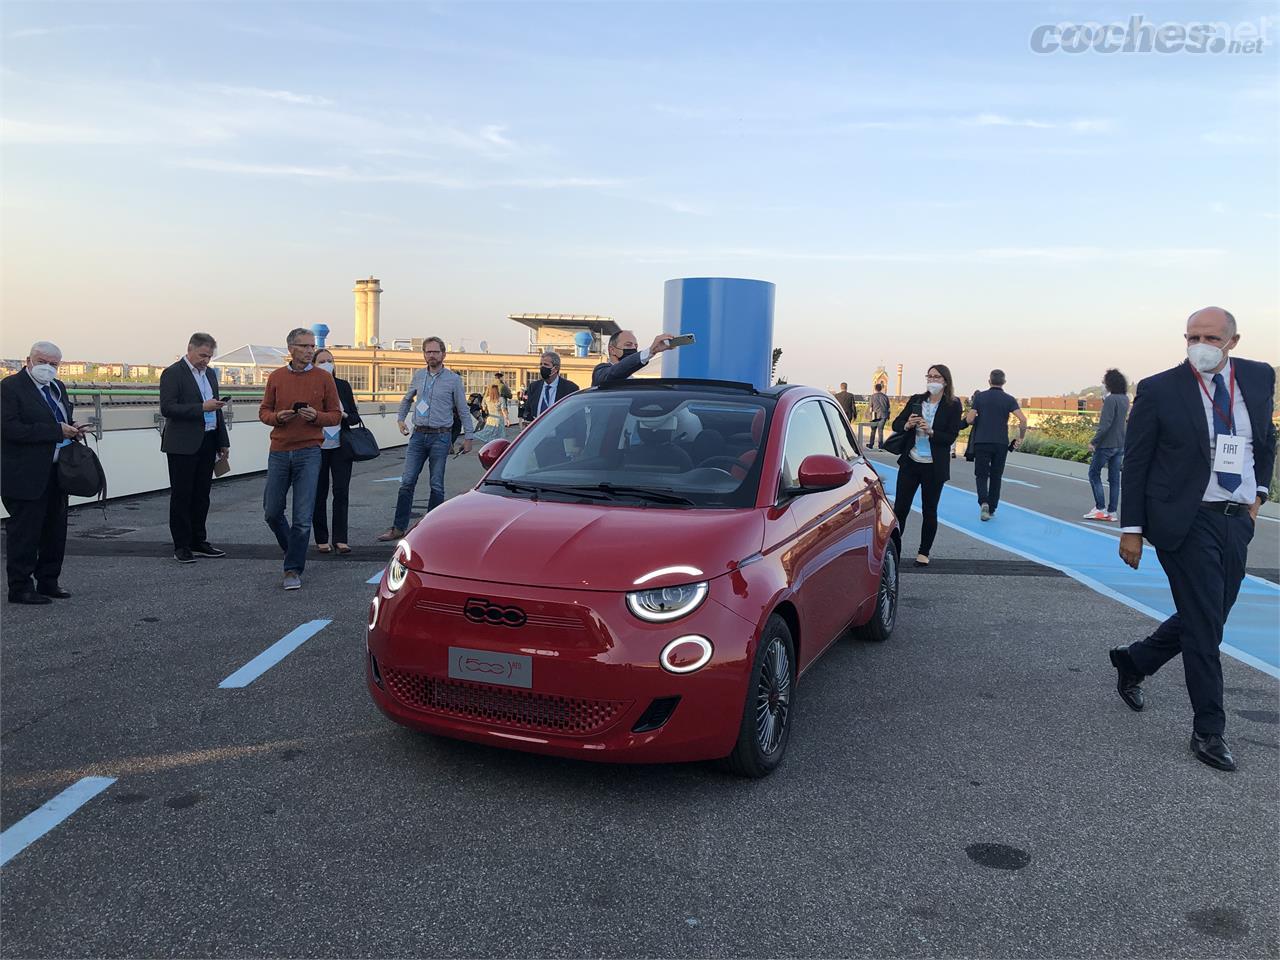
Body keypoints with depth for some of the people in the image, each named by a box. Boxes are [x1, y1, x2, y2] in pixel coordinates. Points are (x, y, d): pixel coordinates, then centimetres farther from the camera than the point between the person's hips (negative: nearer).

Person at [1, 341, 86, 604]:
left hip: (57, 472, 8)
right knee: (24, 533, 0)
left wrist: (72, 429, 3)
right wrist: (57, 431, -22)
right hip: (26, 476, -8)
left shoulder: (58, 387, 14)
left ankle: (48, 581, 26)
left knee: (55, 531, 14)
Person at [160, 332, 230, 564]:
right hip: (183, 445, -7)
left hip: (207, 444, 7)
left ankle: (198, 542, 20)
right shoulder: (173, 373, -7)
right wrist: (202, 408, -22)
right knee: (181, 496, 0)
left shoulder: (210, 373, 15)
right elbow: (167, 408, -16)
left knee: (201, 495, 11)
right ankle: (181, 546, 6)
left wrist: (223, 441, 16)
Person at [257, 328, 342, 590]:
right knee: (272, 512, 8)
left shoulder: (323, 378, 1)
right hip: (279, 451, 3)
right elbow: (264, 411, 12)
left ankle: (293, 570, 6)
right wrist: (277, 417, -9)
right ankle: (294, 551, 33)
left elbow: (335, 415, 4)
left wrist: (316, 416, -15)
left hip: (308, 452, -3)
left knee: (303, 517, -5)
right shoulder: (276, 377, 7)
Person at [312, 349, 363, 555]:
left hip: (340, 447, 2)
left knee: (341, 492, -4)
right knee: (319, 494, 5)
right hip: (317, 447, -2)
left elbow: (355, 417, 8)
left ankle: (340, 539, -1)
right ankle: (322, 540, 14)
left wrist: (344, 415, -11)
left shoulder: (343, 386, 7)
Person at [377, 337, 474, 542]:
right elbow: (407, 398, 28)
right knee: (407, 482, 0)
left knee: (436, 485, 1)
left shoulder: (453, 379, -1)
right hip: (418, 435, 3)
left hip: (440, 436, -3)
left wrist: (468, 437, -1)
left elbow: (463, 411, 2)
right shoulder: (418, 376, 10)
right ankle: (399, 528, 5)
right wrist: (401, 418, 19)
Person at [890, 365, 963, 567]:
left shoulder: (953, 406, -4)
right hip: (910, 463, 3)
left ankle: (924, 553, 20)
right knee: (900, 507, 3)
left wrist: (931, 431, -25)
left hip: (934, 467, -2)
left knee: (929, 511, 8)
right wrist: (907, 425, -14)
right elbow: (896, 424, 7)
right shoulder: (916, 400, 5)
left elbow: (951, 437, -10)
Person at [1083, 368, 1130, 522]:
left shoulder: (1111, 399, -17)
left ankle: (1100, 508, -1)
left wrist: (1094, 442, -19)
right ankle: (1112, 511, 10)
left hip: (1107, 444, -8)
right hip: (1120, 444, 8)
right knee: (1114, 478, 9)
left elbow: (1105, 424, -22)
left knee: (1094, 473, 4)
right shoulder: (1125, 399, 8)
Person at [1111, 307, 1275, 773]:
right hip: (1186, 521, -5)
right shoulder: (1159, 390, -8)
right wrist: (1131, 529, -8)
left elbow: (1267, 436, 22)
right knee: (1203, 625, -2)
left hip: (1236, 521, 5)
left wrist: (1259, 491, 12)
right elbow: (1135, 464, -6)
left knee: (1207, 619, 14)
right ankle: (1208, 730, 12)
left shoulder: (1259, 378, 5)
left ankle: (1132, 661, 38)